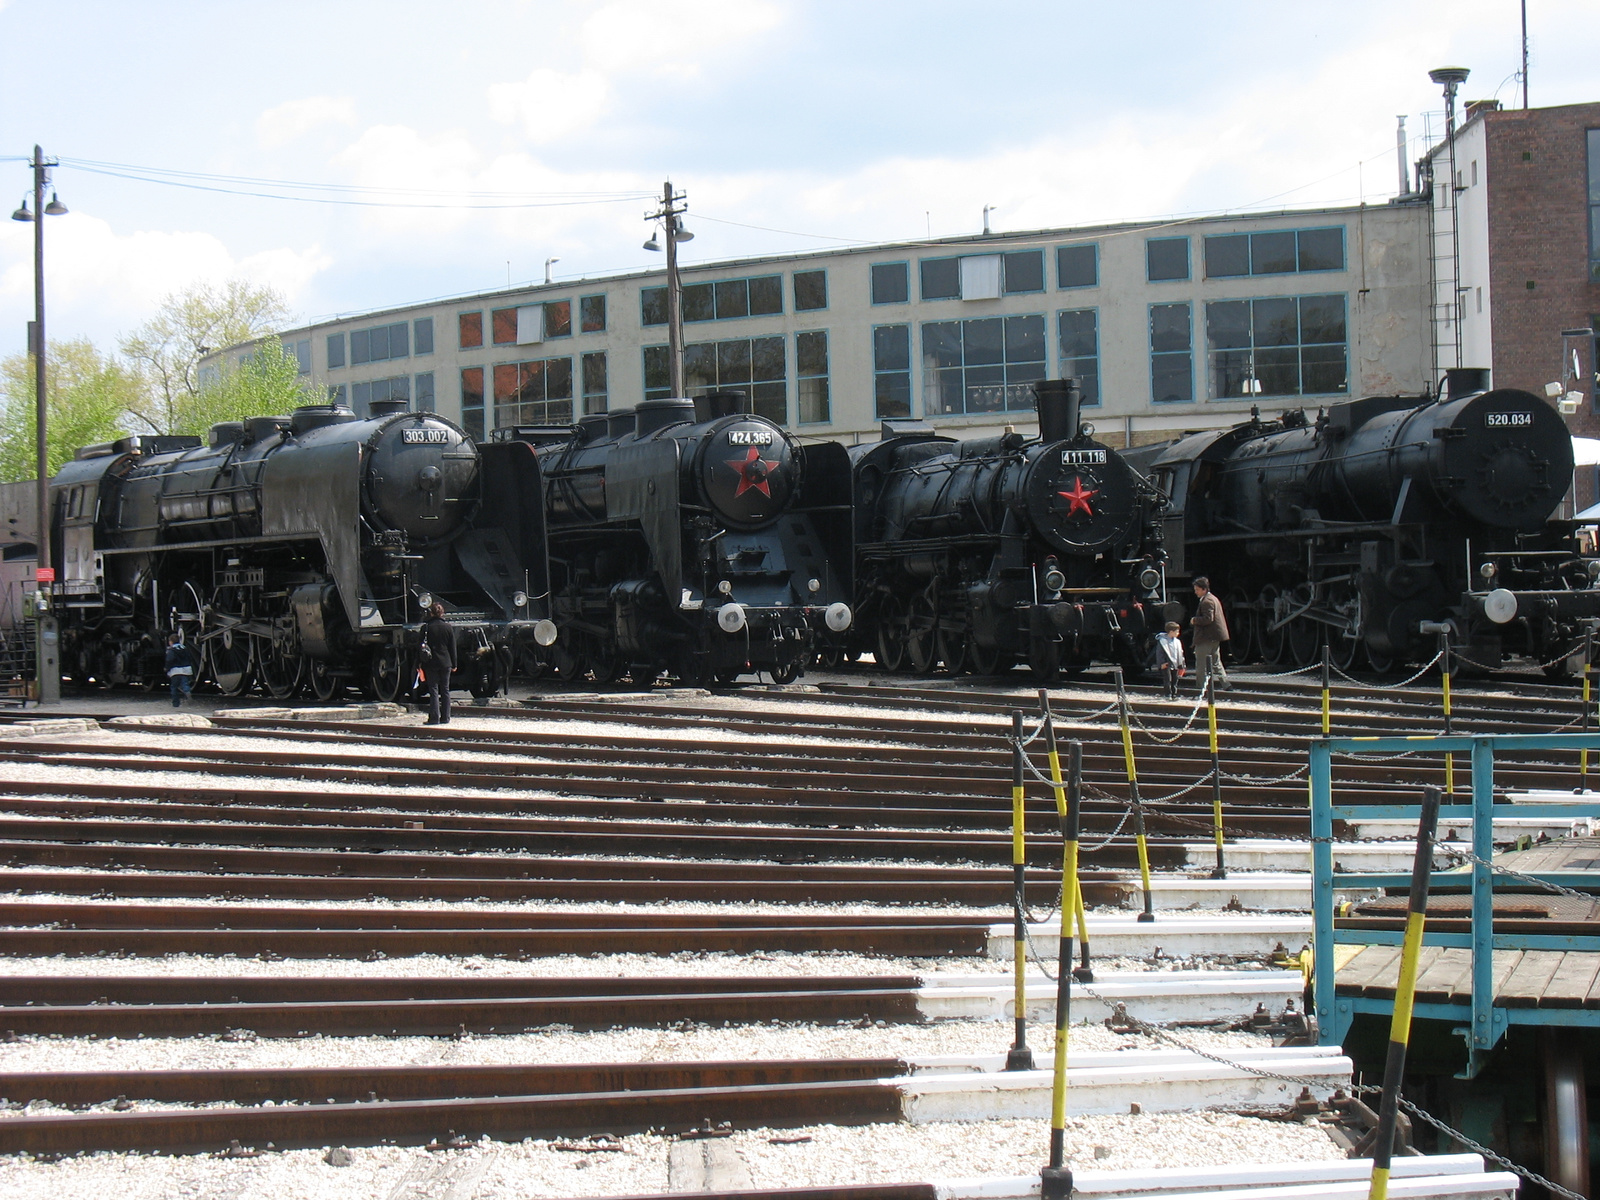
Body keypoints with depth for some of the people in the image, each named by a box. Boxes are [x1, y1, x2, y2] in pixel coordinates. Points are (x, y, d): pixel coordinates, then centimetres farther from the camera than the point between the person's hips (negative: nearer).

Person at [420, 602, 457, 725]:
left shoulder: (426, 627, -6)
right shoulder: (448, 627, 0)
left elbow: (422, 646, -4)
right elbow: (452, 647, 6)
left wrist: (420, 664, 2)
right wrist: (453, 664, 13)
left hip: (431, 664, -2)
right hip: (445, 663, 2)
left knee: (433, 690, 0)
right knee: (445, 690, 10)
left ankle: (434, 717, -6)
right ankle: (445, 717, 11)